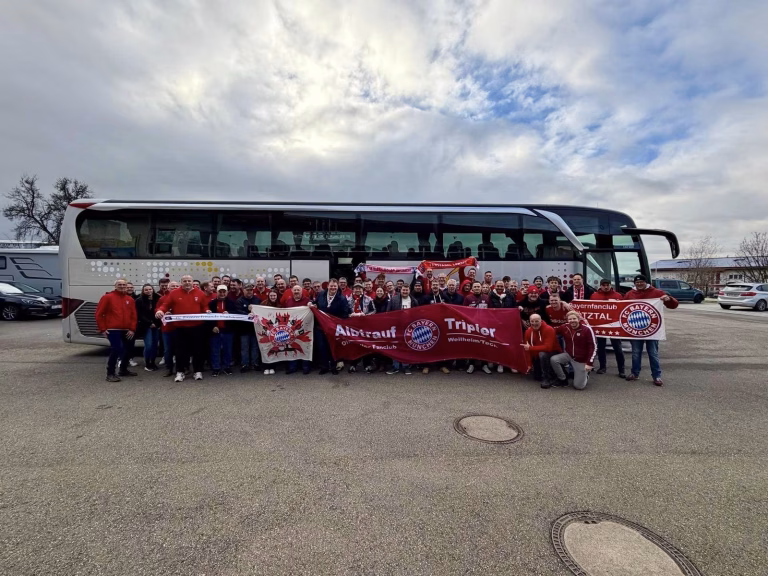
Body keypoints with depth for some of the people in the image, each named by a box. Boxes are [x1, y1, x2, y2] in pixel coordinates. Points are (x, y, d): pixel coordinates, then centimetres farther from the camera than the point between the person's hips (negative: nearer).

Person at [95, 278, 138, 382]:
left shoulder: (130, 299, 12)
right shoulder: (107, 297, -2)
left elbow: (133, 316, 10)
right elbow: (99, 314, -3)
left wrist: (132, 329, 0)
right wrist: (102, 329, -7)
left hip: (127, 330, 6)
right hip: (113, 330, -6)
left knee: (129, 349, 14)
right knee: (116, 349, -16)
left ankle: (123, 370, 32)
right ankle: (110, 373, -5)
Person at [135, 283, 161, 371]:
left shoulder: (158, 299, 4)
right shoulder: (139, 300, -2)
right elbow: (140, 315, -4)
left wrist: (159, 323, -2)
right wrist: (150, 323, -11)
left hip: (156, 326, 3)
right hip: (146, 326, -3)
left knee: (155, 345, 4)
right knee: (148, 345, -9)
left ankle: (152, 362, 18)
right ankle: (147, 364, 7)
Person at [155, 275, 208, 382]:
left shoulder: (199, 293, 5)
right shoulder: (174, 293, 3)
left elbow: (205, 307, 11)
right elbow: (166, 305, 3)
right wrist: (160, 310, -17)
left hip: (196, 326, 1)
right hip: (180, 327, 0)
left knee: (197, 349, 6)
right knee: (181, 350, 5)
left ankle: (198, 371, 16)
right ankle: (180, 372, 15)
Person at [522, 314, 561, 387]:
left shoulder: (549, 329, -26)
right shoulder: (528, 331, -7)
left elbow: (547, 347, -36)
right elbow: (526, 347, -1)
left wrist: (530, 348, -34)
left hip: (554, 353, -7)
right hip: (538, 356, 7)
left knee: (542, 354, -38)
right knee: (537, 377, 12)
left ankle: (547, 379, -22)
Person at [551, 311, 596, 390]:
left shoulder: (586, 329, -18)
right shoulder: (565, 328, -6)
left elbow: (593, 347, -17)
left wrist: (589, 363, -20)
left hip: (581, 360, -4)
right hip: (569, 355, 4)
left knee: (578, 386, -5)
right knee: (553, 360, -24)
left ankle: (585, 374, 30)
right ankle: (563, 380, 0)